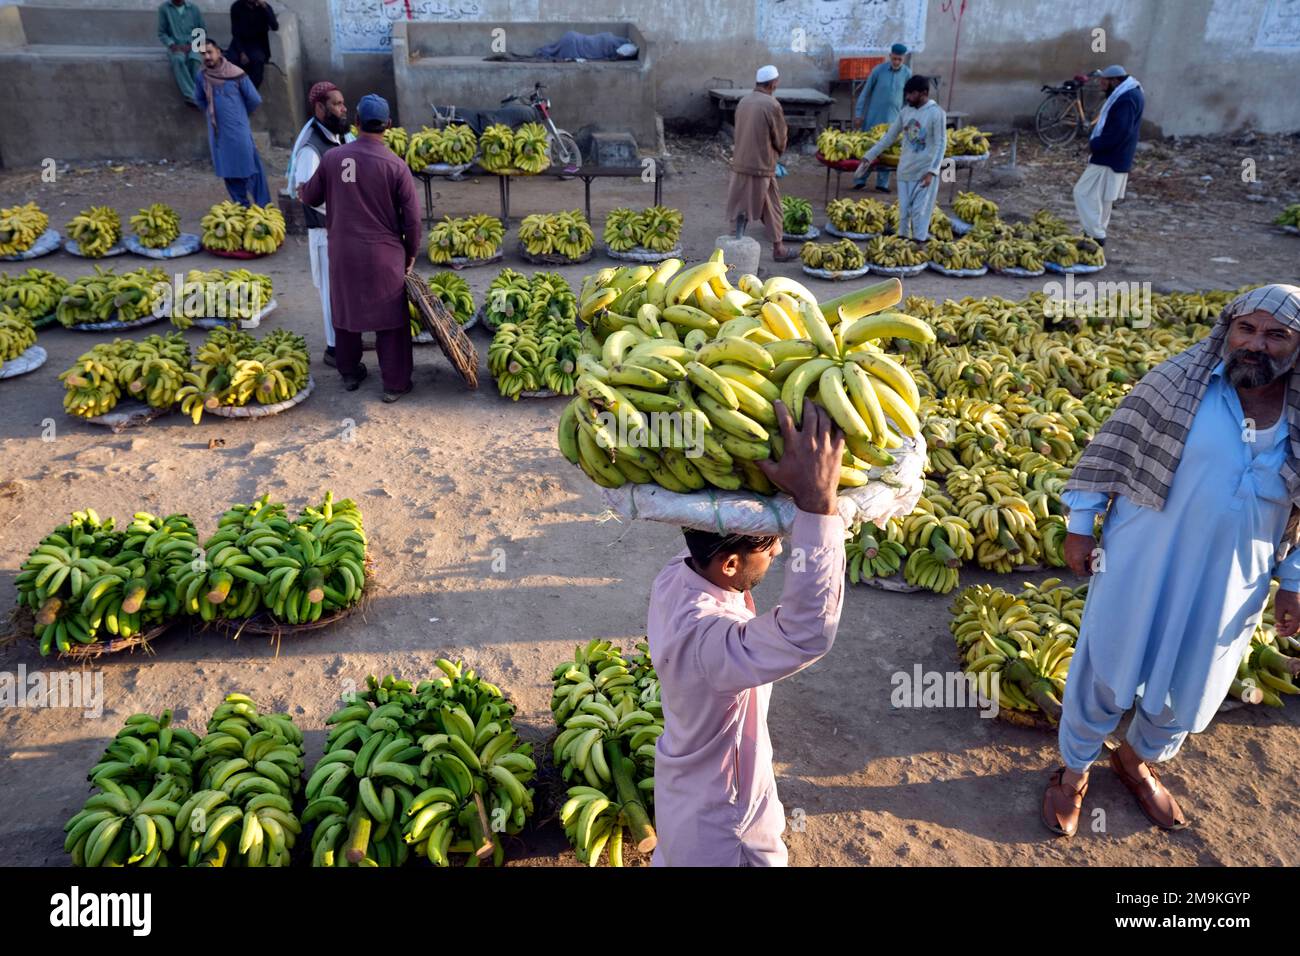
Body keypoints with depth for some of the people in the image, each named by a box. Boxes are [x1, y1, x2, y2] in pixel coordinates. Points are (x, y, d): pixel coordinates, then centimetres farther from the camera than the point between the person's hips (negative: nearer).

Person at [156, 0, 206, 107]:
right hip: (176, 47, -1)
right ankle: (192, 96, -47)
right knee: (177, 60, -36)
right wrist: (172, 45, -13)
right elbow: (161, 33, 7)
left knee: (195, 60, -36)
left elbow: (203, 33, 11)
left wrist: (192, 45, -5)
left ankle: (196, 95, -42)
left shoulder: (194, 9, 9)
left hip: (192, 46, 1)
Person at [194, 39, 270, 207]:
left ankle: (263, 207, 3)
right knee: (229, 172, 8)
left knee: (250, 169, -3)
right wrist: (213, 113, 15)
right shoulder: (202, 77, 3)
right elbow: (199, 99, 22)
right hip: (218, 133, 4)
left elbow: (255, 100, -2)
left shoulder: (236, 74, -9)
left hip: (239, 130, -4)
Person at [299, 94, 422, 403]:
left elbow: (310, 197, 9)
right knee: (390, 319, 7)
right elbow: (412, 216, -9)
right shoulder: (396, 165, -12)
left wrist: (301, 192, 32)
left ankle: (350, 373, 33)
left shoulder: (332, 157, -4)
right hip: (384, 254, -3)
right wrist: (411, 252, 6)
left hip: (342, 252, 3)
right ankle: (394, 384, 12)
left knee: (345, 311, 19)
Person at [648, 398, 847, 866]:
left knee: (672, 854, 33)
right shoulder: (703, 638, -45)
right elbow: (808, 631, -61)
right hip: (718, 825, -7)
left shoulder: (677, 574, -17)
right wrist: (817, 501, -62)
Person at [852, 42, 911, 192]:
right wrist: (859, 114, -3)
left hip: (893, 119, 2)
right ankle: (860, 180, 11)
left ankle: (882, 183, 12)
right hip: (873, 117, -2)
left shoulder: (907, 73, -1)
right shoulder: (878, 70, -7)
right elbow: (866, 92, -1)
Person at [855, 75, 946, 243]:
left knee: (920, 212, -6)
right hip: (905, 170, 5)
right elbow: (889, 137, 13)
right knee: (903, 212, 8)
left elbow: (940, 144, -12)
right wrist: (868, 157, 10)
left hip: (924, 172, -5)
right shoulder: (905, 112, 5)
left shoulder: (936, 113, -11)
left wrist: (932, 171, -21)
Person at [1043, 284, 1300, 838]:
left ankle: (1138, 759, 48)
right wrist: (1080, 524, -5)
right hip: (1143, 563, -3)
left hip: (1226, 582, 3)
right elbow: (1112, 447, -7)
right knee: (1106, 670, 10)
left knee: (1189, 685, 19)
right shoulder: (1176, 381, -13)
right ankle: (1074, 770, 34)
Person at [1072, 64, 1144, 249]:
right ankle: (1097, 233, 24)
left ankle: (1096, 235, -8)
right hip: (1113, 158, 11)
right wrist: (1095, 142, 6)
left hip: (1109, 160, -11)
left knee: (1083, 193, -8)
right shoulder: (1128, 95, 15)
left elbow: (1119, 133, -27)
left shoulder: (1126, 100, -19)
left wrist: (1094, 145, -17)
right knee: (1101, 198, 16)